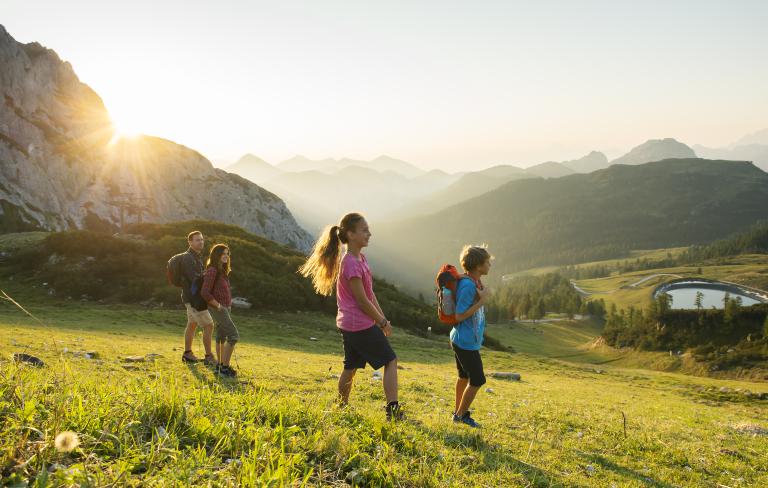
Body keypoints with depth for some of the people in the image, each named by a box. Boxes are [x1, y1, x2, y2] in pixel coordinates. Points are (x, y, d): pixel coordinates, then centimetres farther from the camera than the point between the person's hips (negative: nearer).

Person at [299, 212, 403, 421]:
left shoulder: (360, 258, 11)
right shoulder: (351, 264, -20)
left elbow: (370, 293, 14)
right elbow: (362, 301, -18)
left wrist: (383, 318, 10)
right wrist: (383, 323, -7)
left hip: (348, 325, 9)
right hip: (361, 325, -9)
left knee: (351, 367, 17)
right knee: (391, 361, -2)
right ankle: (392, 409, -3)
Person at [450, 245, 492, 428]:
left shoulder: (474, 282, 6)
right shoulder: (468, 286, -25)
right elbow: (459, 316, -24)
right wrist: (482, 301, -24)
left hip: (461, 339, 10)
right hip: (467, 342, -10)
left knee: (464, 376, 24)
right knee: (477, 380, 1)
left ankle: (458, 411, 40)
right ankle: (461, 415, 16)